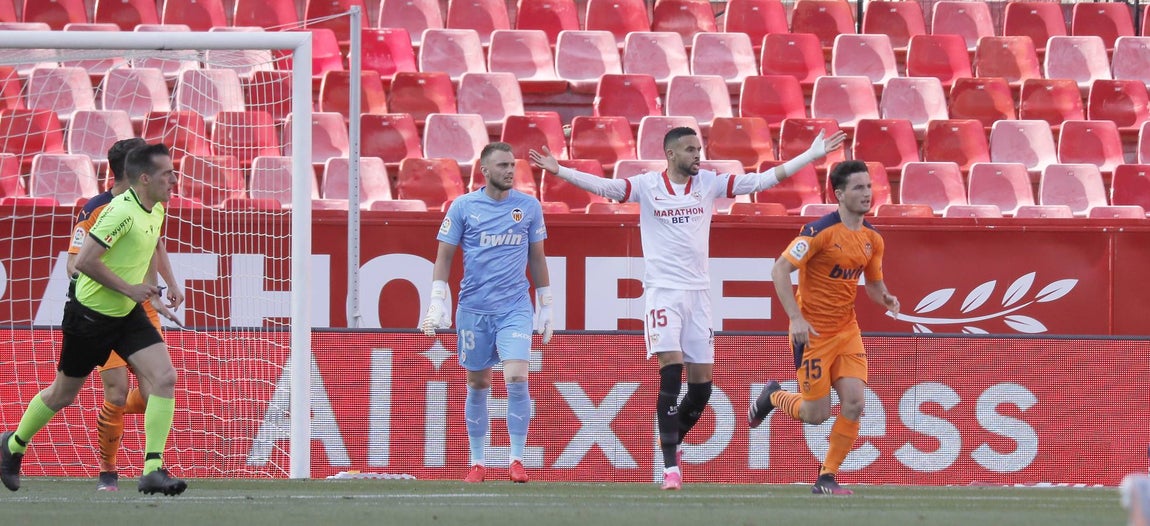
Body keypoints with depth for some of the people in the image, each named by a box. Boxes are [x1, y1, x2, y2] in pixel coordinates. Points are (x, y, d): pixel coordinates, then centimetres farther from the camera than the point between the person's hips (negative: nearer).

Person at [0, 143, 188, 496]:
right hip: (91, 314, -7)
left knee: (164, 377, -14)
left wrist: (147, 288, 18)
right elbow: (84, 261, -29)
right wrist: (129, 289, -25)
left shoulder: (156, 211, 3)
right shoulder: (122, 212, -25)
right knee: (63, 394, 10)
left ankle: (153, 471, -15)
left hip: (128, 314, 7)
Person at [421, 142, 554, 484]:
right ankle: (478, 462, 18)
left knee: (517, 379, -15)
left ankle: (516, 460, -5)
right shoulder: (463, 207, 0)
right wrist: (438, 303, -4)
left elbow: (537, 258, 13)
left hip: (515, 308, 0)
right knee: (477, 385, 6)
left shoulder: (528, 206, 4)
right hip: (473, 308, 0)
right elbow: (444, 256, 3)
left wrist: (545, 306, 13)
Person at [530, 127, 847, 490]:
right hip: (662, 291, -4)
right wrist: (559, 171, -26)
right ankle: (670, 466, -13)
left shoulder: (709, 183, 6)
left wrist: (812, 156, 1)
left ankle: (672, 442, 28)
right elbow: (602, 186, -12)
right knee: (672, 373, -15)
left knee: (702, 382, 3)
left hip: (698, 291, 4)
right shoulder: (647, 186, -2)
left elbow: (763, 180, 5)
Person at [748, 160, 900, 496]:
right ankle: (773, 397, 32)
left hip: (847, 329, 6)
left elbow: (873, 283, 18)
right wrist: (796, 318, -24)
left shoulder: (872, 240, 4)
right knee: (816, 414, -2)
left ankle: (827, 477, 4)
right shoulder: (821, 231, -17)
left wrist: (885, 298, -6)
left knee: (854, 403, -10)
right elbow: (780, 270, -18)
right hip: (812, 331, -6)